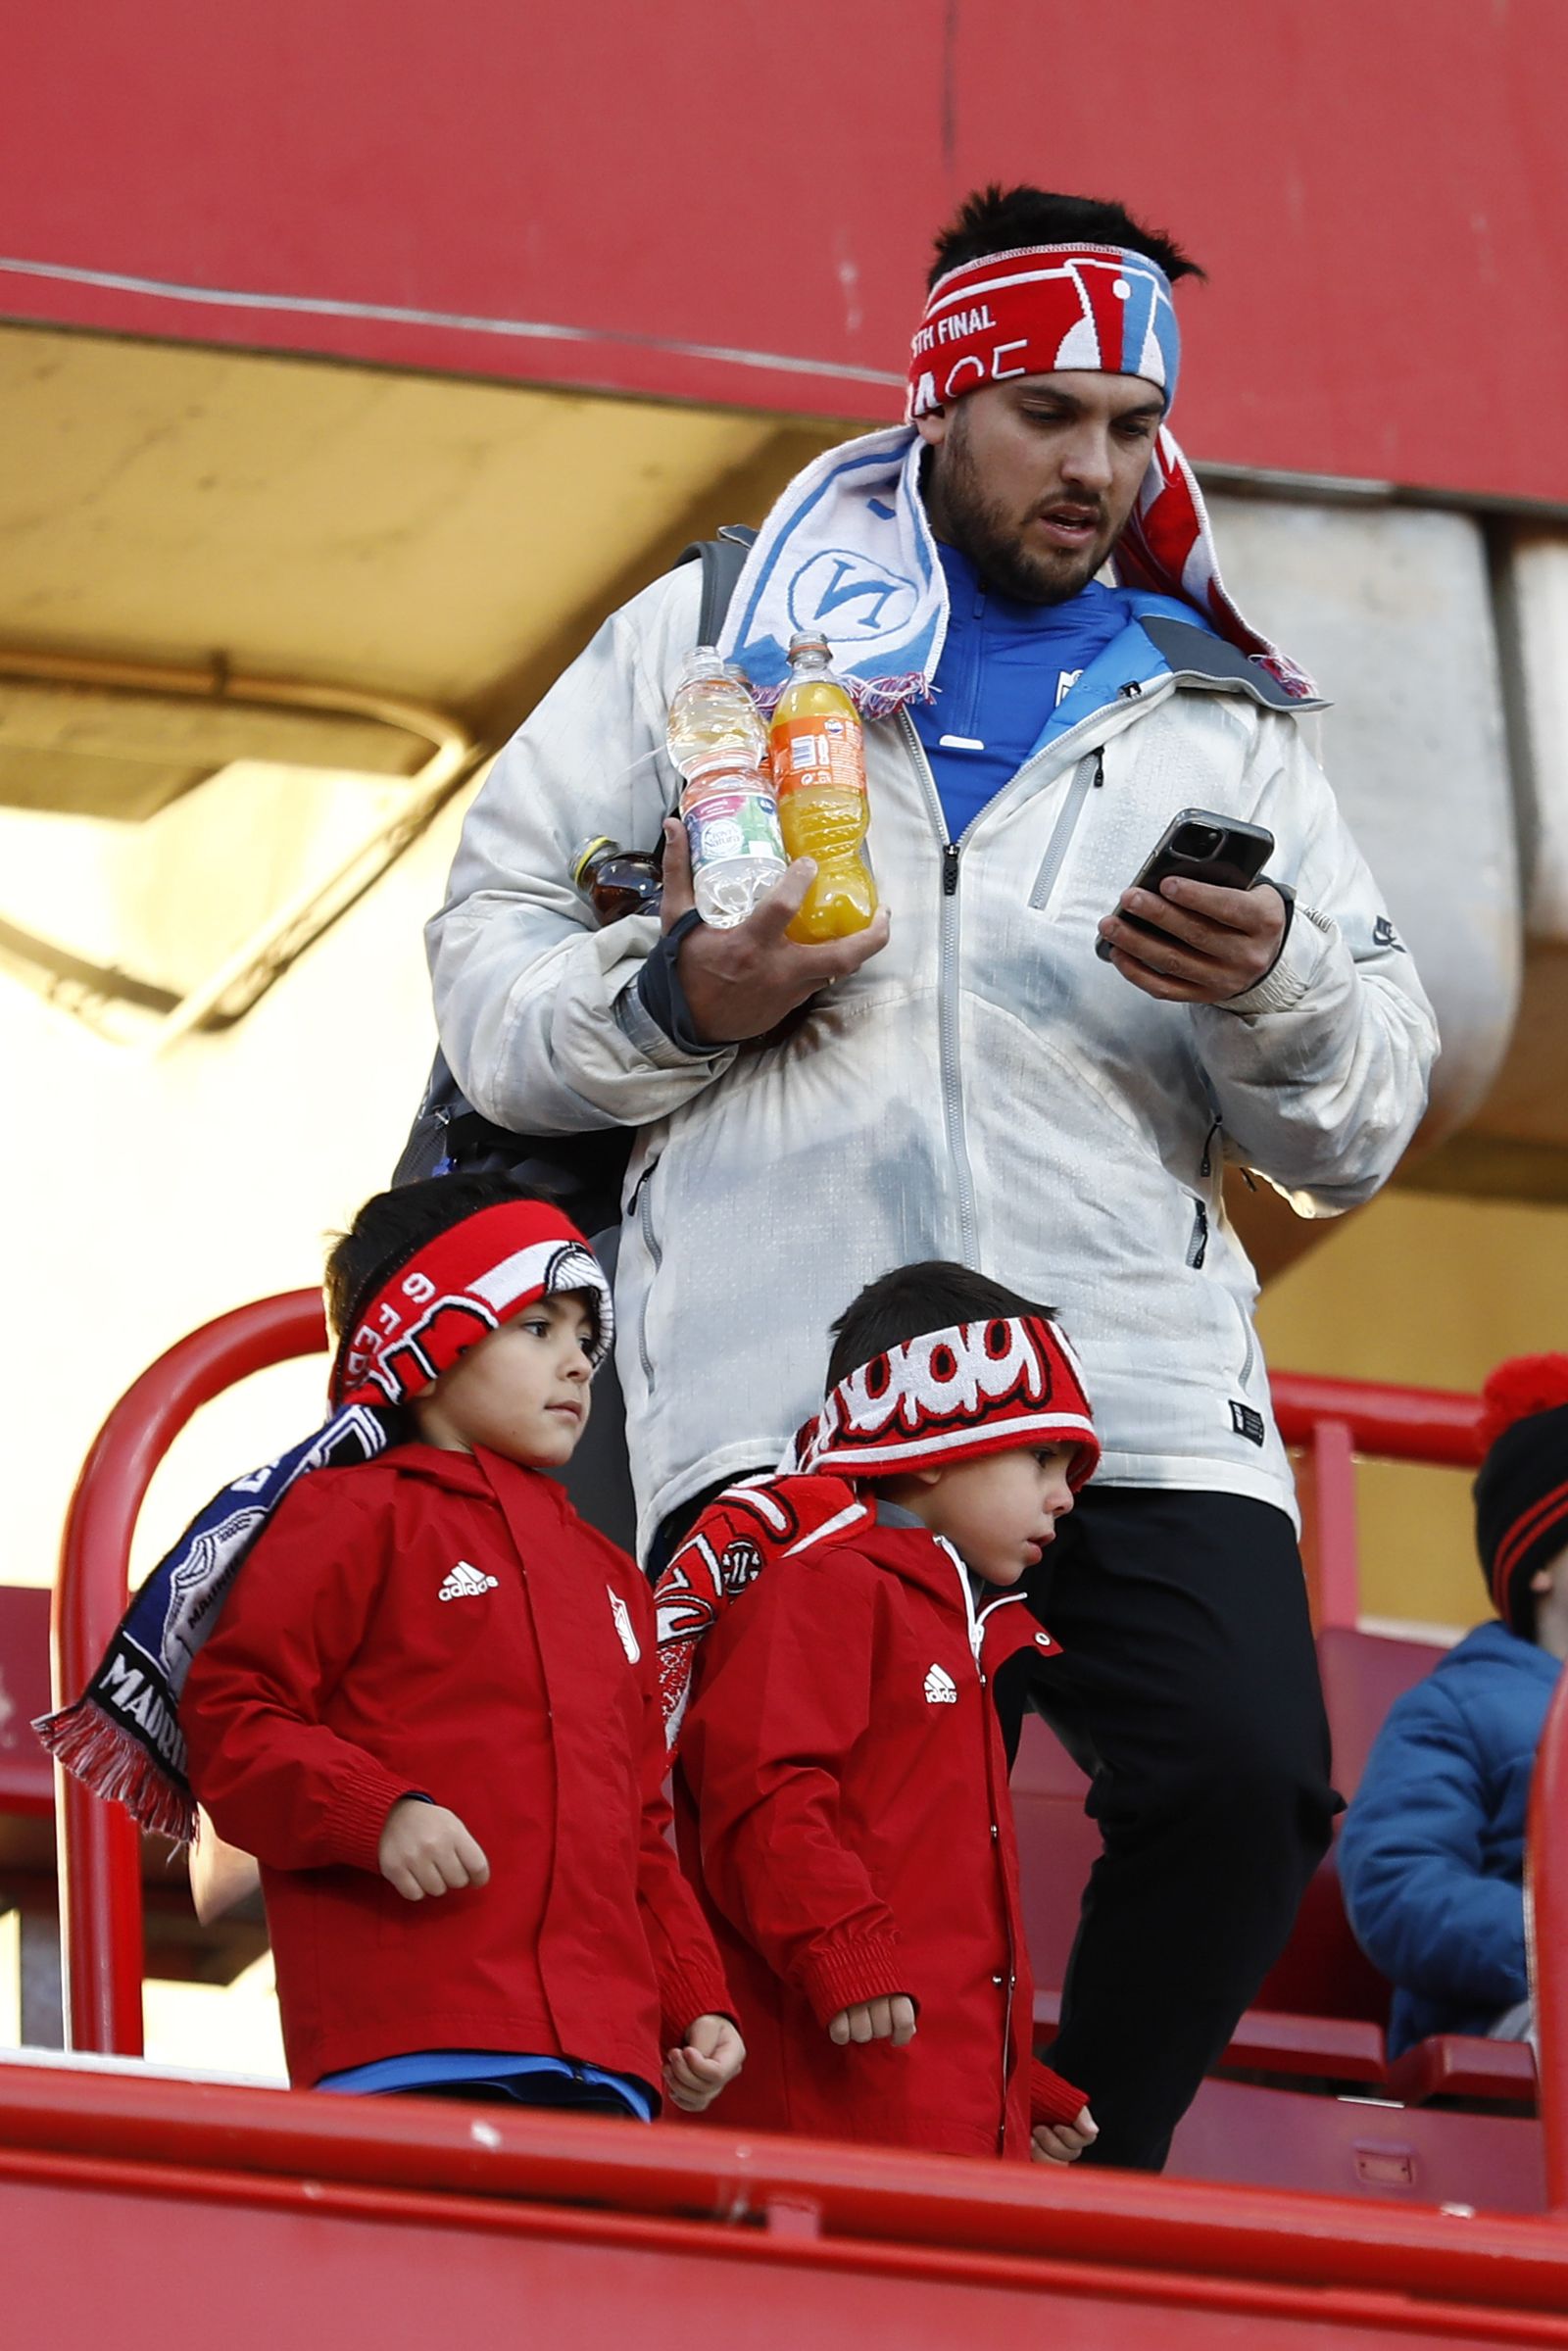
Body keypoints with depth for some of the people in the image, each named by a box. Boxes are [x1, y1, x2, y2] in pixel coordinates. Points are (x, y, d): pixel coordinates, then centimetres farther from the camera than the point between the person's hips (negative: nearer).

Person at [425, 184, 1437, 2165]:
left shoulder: (1216, 721, 23)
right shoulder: (707, 644, 19)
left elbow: (1361, 1128, 16)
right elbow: (489, 968, 15)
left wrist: (1274, 991, -6)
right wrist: (677, 996, -6)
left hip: (1136, 1371, 1)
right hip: (773, 1383, -1)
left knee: (1245, 1782, -17)